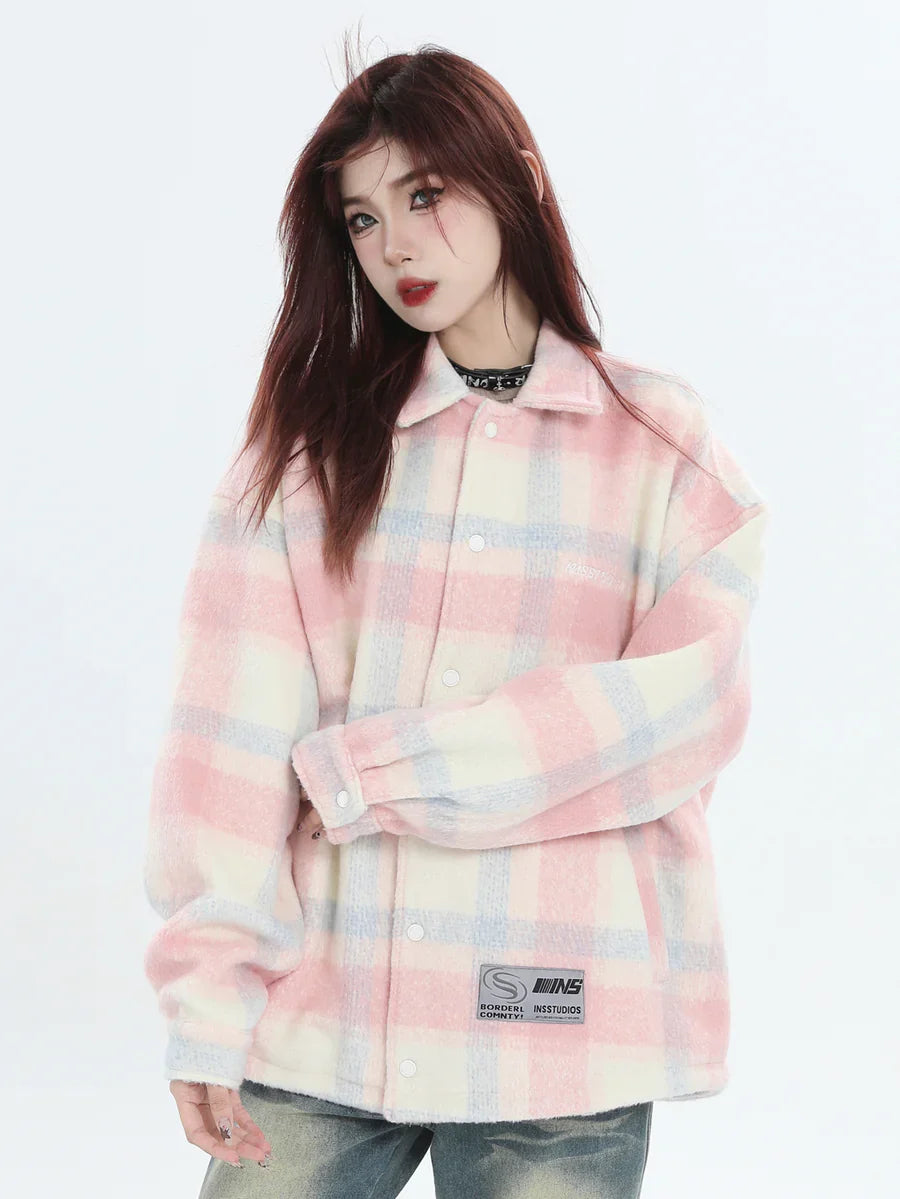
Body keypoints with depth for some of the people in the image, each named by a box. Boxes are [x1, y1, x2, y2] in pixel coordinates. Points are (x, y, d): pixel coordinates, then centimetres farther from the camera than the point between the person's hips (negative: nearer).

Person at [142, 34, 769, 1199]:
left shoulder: (658, 440, 4)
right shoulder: (309, 439, 6)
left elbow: (683, 708, -7)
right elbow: (233, 724, -3)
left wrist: (367, 773, -10)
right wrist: (210, 993, -13)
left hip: (563, 1049, 0)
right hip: (317, 1027, 1)